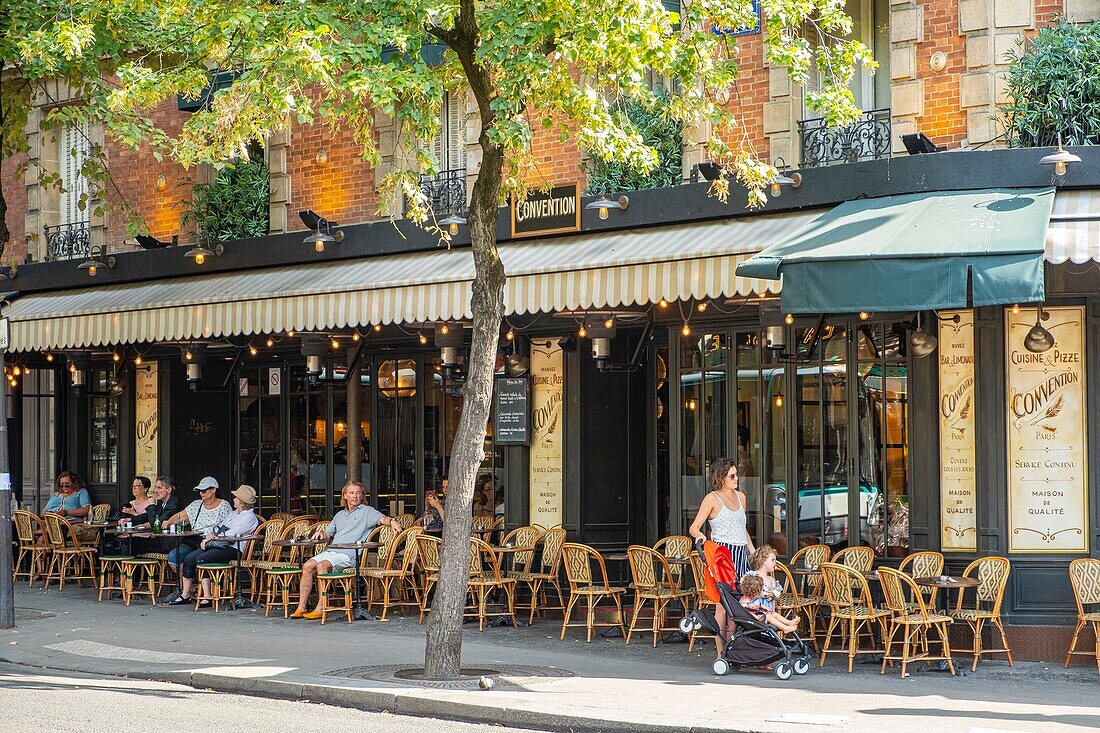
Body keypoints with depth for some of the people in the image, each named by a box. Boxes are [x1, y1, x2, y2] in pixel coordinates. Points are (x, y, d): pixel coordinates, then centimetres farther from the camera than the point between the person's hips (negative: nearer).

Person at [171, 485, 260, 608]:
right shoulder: (234, 514, 25)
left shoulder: (249, 517, -5)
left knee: (201, 559, -29)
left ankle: (207, 597, -28)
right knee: (188, 559, -7)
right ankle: (185, 595, -1)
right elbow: (221, 528, 23)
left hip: (233, 549, -9)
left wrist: (213, 537, -7)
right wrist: (209, 535, 1)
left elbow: (233, 534, -14)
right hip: (219, 545, 9)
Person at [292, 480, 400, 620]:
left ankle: (321, 609, -30)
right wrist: (322, 534, 10)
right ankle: (301, 608, -11)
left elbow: (381, 518, -11)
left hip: (349, 554, -7)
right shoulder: (340, 514, 28)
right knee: (308, 566, -14)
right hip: (331, 551, 7)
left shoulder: (367, 511, 8)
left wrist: (391, 521, -34)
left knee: (322, 566, -30)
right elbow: (328, 534, 35)